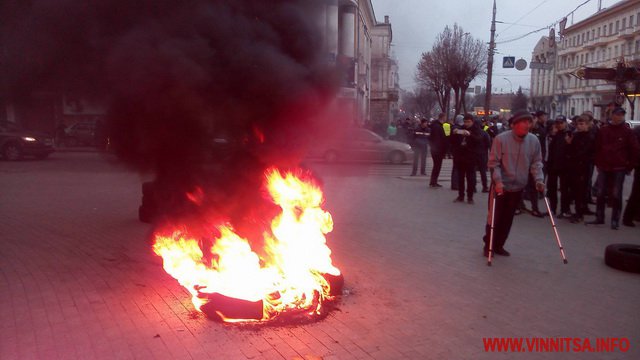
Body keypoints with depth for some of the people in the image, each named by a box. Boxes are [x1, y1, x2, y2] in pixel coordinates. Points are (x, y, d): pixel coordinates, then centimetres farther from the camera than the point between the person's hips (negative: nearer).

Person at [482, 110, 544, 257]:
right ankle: (488, 245, 20)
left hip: (518, 187, 4)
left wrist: (539, 179, -10)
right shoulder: (501, 139, -14)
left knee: (507, 219, 13)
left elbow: (536, 163, 4)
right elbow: (494, 162, -12)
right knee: (494, 217, 2)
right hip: (500, 186, -4)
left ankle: (499, 245, 27)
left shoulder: (534, 141, -3)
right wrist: (498, 181, -22)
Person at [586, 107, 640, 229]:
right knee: (600, 194, 6)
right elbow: (597, 148, 9)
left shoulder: (628, 132, -2)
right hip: (604, 168, 3)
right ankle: (599, 218, 16)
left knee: (616, 195, 1)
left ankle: (615, 220, 8)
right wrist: (598, 164, 5)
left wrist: (630, 166, -1)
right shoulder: (603, 131, 5)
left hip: (619, 169, -2)